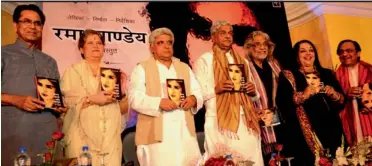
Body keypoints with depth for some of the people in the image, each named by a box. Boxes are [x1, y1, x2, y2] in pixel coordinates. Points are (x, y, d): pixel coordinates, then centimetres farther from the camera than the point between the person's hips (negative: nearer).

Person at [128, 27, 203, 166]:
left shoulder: (185, 68, 20)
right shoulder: (142, 69, 4)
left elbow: (198, 93, 15)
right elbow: (135, 99, -7)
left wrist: (194, 99, -8)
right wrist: (159, 102, -22)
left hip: (186, 132, 4)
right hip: (156, 134, -4)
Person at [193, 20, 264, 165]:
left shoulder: (242, 61, 20)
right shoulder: (204, 61, 4)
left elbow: (252, 96, 22)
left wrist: (253, 92, 1)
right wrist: (216, 89, -19)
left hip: (246, 122, 5)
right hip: (219, 123, -4)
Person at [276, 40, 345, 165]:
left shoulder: (327, 74, 13)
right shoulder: (287, 76, 1)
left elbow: (342, 100, 12)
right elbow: (281, 103, -11)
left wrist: (334, 94, -8)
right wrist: (302, 95, -22)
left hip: (331, 129, 5)